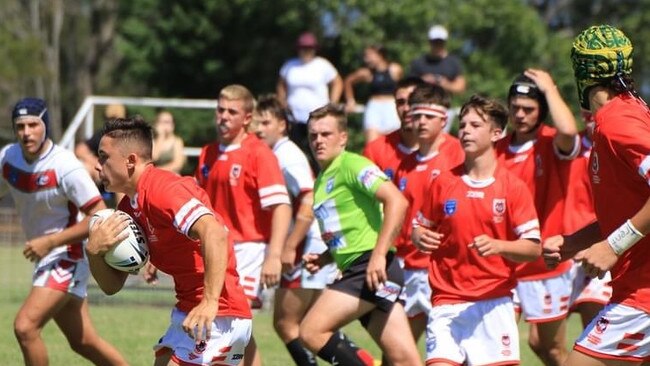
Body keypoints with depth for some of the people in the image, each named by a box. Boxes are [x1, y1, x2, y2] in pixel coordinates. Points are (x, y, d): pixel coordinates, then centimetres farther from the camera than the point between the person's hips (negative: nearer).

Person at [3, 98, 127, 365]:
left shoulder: (65, 167, -21)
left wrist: (49, 242, -23)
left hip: (67, 258, -7)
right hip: (45, 259, 7)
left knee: (25, 326, -20)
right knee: (84, 342, 13)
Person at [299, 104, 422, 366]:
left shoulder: (352, 165, -5)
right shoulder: (321, 181, 22)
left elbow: (397, 201, -18)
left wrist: (379, 255, -23)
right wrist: (323, 259, 12)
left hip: (372, 269, -9)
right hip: (356, 271, 9)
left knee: (311, 331, -14)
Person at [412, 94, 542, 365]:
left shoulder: (513, 187, -1)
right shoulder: (443, 183, 6)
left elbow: (533, 248, -4)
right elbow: (420, 227, 17)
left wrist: (498, 246, -22)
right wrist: (420, 237, -6)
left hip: (494, 303, -1)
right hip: (447, 303, 1)